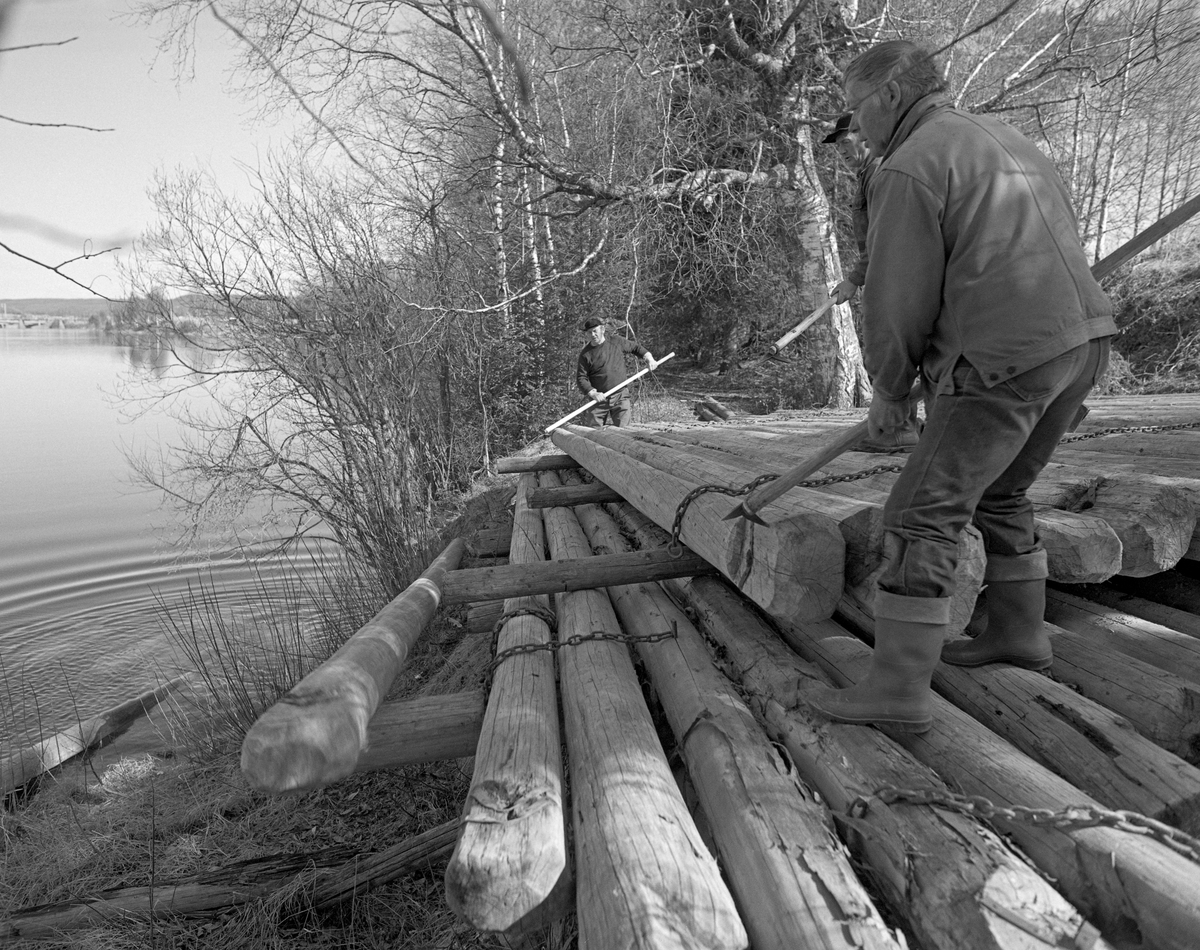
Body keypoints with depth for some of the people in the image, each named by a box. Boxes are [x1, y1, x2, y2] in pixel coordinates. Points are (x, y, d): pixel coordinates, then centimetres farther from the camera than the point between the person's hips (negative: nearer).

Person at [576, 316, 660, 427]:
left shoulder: (617, 342, 5)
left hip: (620, 397, 0)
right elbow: (581, 378, -3)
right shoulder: (585, 354, 0)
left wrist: (649, 359, 6)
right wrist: (592, 393, -18)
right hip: (599, 399, 0)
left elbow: (636, 347, 20)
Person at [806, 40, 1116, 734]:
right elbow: (1057, 252, 23)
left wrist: (889, 388, 5)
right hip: (1083, 339, 9)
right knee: (998, 492, 23)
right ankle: (1019, 632, 34)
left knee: (925, 515, -6)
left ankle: (898, 689, -5)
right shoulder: (1005, 141, 22)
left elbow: (900, 300, -10)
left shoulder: (909, 168, -6)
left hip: (1003, 361, -9)